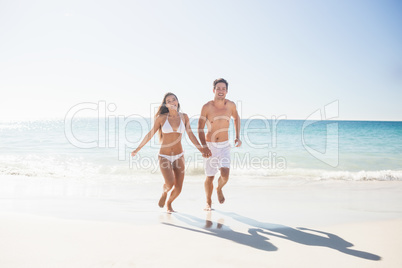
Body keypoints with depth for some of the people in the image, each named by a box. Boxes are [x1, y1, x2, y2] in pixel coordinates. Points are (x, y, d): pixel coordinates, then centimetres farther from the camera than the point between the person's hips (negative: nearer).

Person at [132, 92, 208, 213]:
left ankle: (169, 203, 36)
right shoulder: (162, 117, -6)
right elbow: (150, 134, 2)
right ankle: (164, 193, 18)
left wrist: (202, 150, -2)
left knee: (178, 188, 2)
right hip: (164, 156, -3)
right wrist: (137, 149, 6)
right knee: (170, 184, -21)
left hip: (179, 156, 3)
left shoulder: (184, 117, 1)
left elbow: (191, 135, 4)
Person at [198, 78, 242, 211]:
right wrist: (204, 147, -19)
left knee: (225, 174, -15)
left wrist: (237, 137, 9)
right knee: (210, 177, 7)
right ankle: (208, 202, 32)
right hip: (209, 146, -1)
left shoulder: (231, 105, -4)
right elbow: (200, 129, -8)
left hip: (224, 146, 1)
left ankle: (219, 189, 22)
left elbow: (236, 118, 17)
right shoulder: (207, 107, -12)